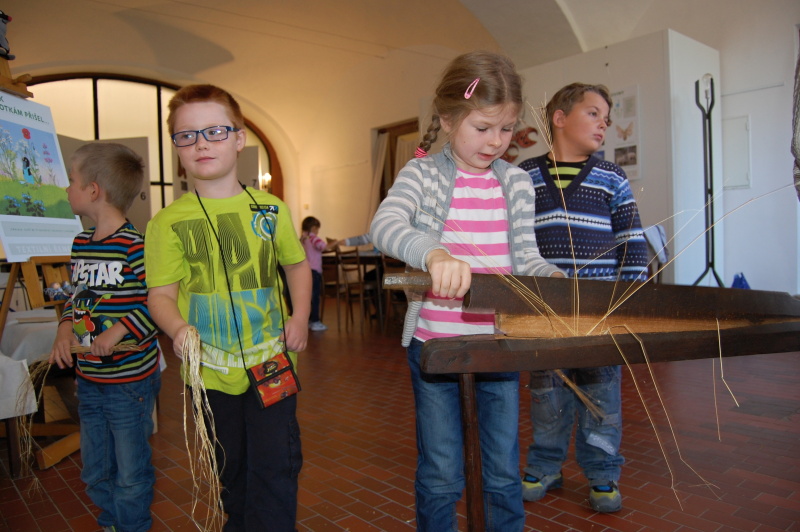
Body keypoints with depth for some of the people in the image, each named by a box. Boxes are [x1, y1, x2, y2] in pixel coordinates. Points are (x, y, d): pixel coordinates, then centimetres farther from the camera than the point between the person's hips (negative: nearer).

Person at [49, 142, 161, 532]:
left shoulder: (135, 247, -20)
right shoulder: (81, 244, 6)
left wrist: (119, 331, -26)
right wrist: (66, 327, -2)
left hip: (130, 382, -8)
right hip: (88, 379, 8)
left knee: (130, 472, 10)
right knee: (95, 470, 23)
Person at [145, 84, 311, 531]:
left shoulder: (270, 209, 0)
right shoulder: (168, 222, -5)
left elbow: (298, 264, 12)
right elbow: (162, 293, -6)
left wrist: (300, 316, -3)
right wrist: (178, 328, -27)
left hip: (272, 362, 0)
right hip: (211, 370, 1)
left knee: (276, 467, -1)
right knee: (230, 470, 19)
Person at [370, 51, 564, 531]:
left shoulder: (517, 182, 4)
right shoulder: (423, 173, -6)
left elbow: (524, 255, 3)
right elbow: (385, 224, -25)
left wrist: (552, 276, -19)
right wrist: (433, 253, -44)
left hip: (500, 342, 3)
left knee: (505, 471, 17)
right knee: (441, 476, 12)